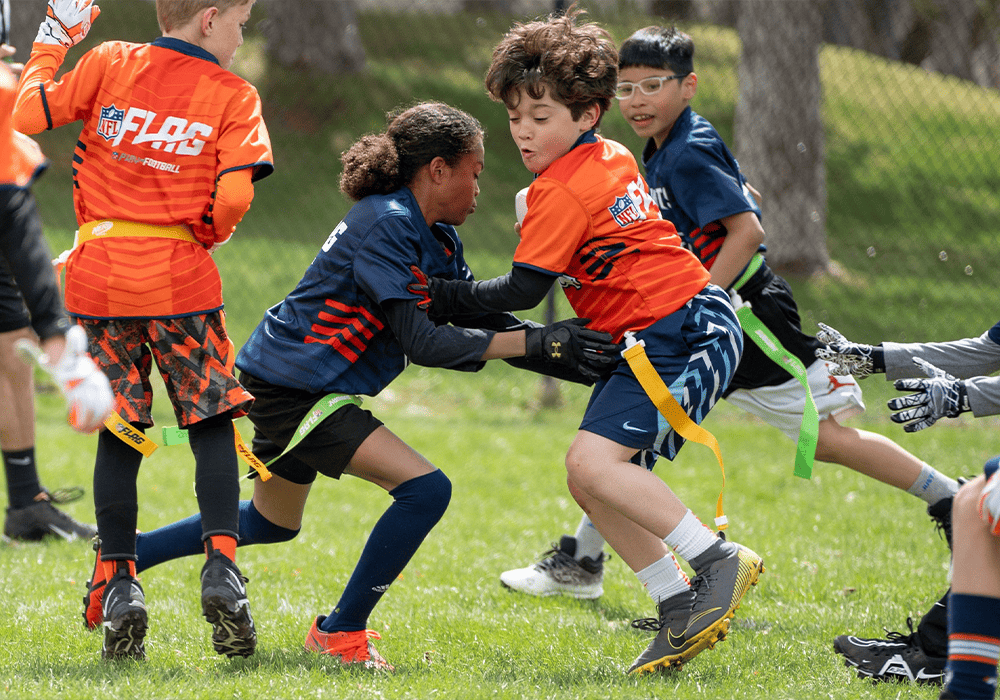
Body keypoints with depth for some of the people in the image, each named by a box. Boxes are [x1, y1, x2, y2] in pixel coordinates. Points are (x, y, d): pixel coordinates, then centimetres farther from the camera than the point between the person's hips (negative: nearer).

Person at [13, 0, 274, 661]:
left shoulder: (109, 62, 3)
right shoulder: (233, 95, -2)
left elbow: (30, 114, 1)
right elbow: (235, 196, -12)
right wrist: (206, 234, 9)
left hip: (99, 275, 2)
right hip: (180, 277, -2)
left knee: (119, 433, 9)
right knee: (212, 424, 6)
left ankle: (120, 583, 4)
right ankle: (222, 567, -10)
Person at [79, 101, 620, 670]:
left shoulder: (437, 239, 8)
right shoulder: (386, 224, -21)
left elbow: (480, 316, 8)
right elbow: (419, 339, -26)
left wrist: (560, 353, -4)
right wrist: (531, 344, -25)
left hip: (292, 385, 11)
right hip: (292, 386, -11)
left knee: (273, 523, 28)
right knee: (425, 490, -17)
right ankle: (340, 634, -7)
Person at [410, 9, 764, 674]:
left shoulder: (563, 190, -15)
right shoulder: (612, 158, 13)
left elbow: (522, 290, -13)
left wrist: (443, 296, -1)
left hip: (681, 331, -10)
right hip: (656, 336, 10)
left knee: (593, 461, -22)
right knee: (589, 478, 6)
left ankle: (718, 560, -17)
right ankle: (680, 605, 6)